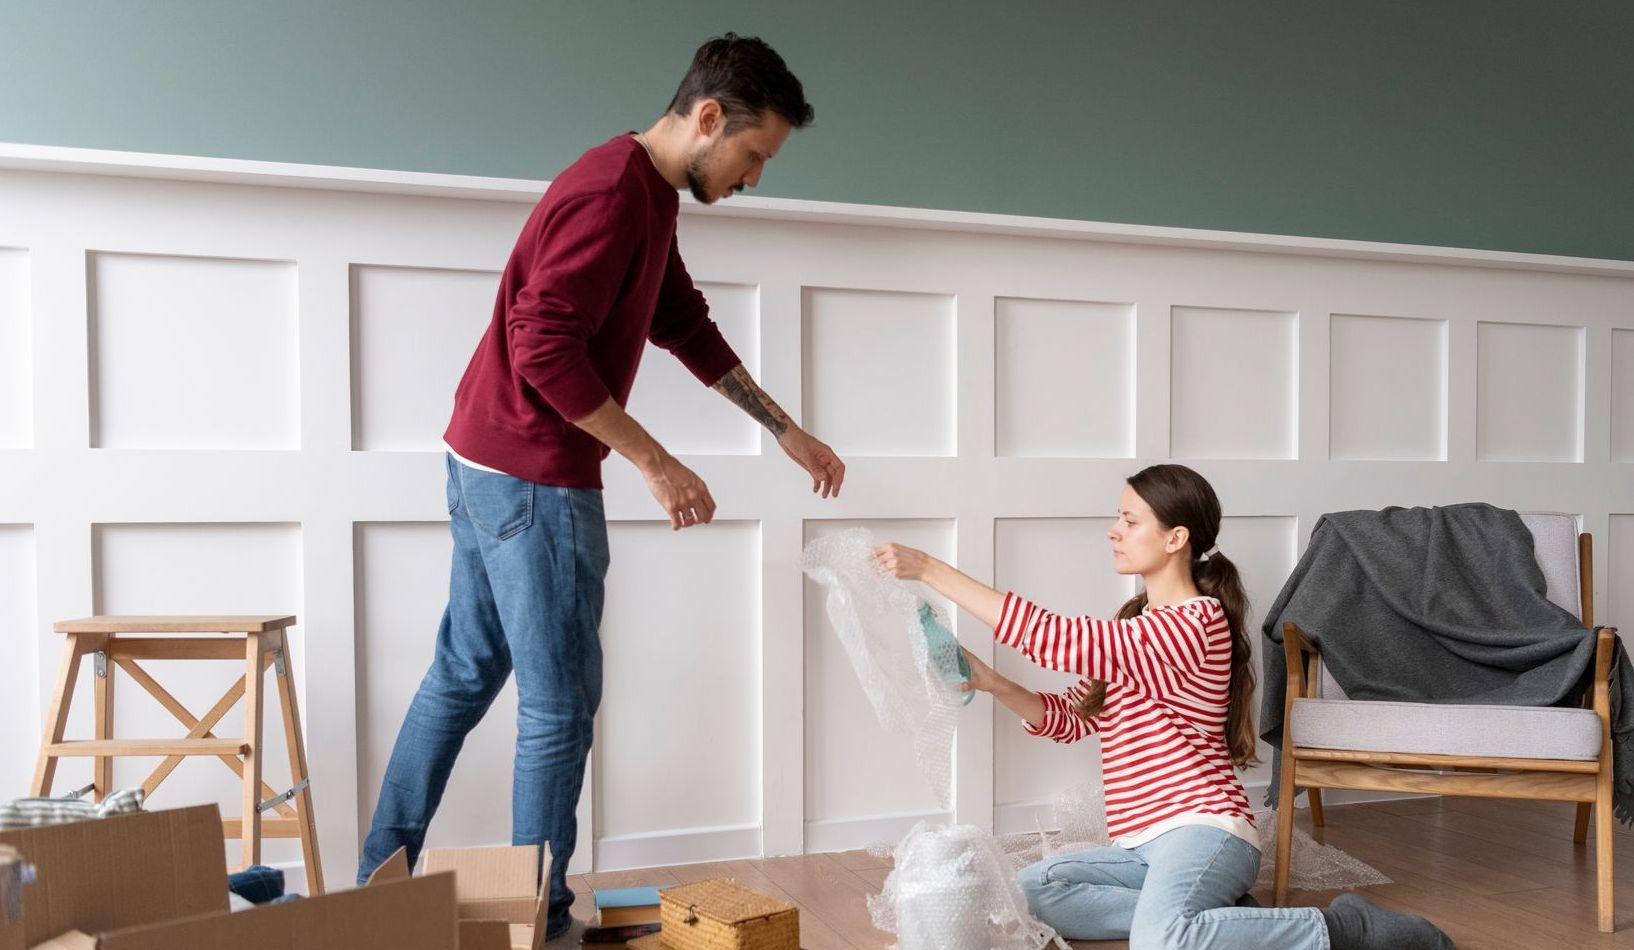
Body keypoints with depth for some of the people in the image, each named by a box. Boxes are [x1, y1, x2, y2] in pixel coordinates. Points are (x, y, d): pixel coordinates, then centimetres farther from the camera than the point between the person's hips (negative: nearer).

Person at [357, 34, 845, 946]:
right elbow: (545, 350, -25)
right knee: (562, 701, 1)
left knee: (463, 675, 17)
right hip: (535, 476, -10)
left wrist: (790, 433, 20)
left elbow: (689, 328, 20)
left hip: (486, 461, 10)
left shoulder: (649, 198, 14)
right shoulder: (612, 194, -18)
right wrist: (658, 465, -19)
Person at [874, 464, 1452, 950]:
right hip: (1147, 844, 9)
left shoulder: (1196, 622, -15)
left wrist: (931, 570, -22)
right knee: (1030, 891, -11)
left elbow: (1061, 639, -24)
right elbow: (1069, 719, 16)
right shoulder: (1136, 626, 17)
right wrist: (990, 683, -2)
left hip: (1203, 827, -9)